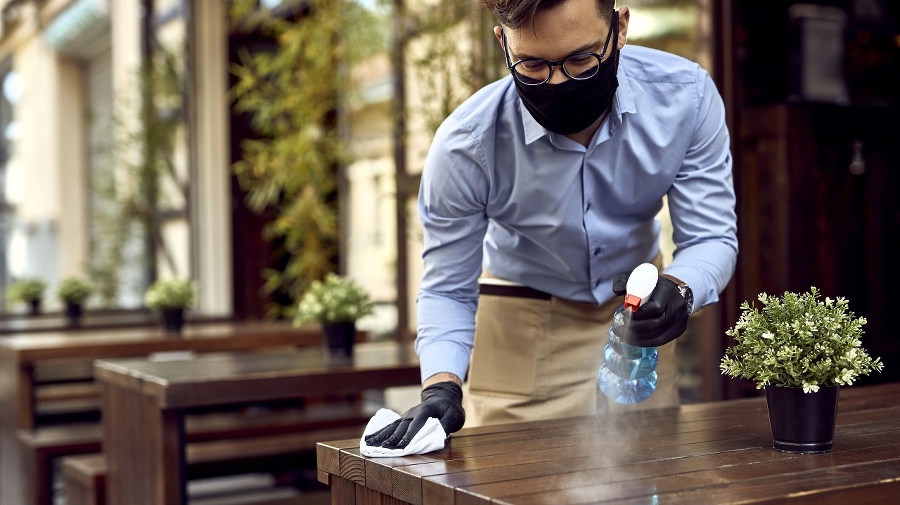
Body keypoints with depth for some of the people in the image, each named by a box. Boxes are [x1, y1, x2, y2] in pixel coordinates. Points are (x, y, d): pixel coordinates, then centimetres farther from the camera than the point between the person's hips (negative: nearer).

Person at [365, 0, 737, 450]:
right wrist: (441, 387, -35)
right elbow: (448, 289, -17)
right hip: (524, 327, -2)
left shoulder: (686, 96, -24)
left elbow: (711, 237, -18)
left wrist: (677, 290, -41)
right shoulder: (464, 146, -29)